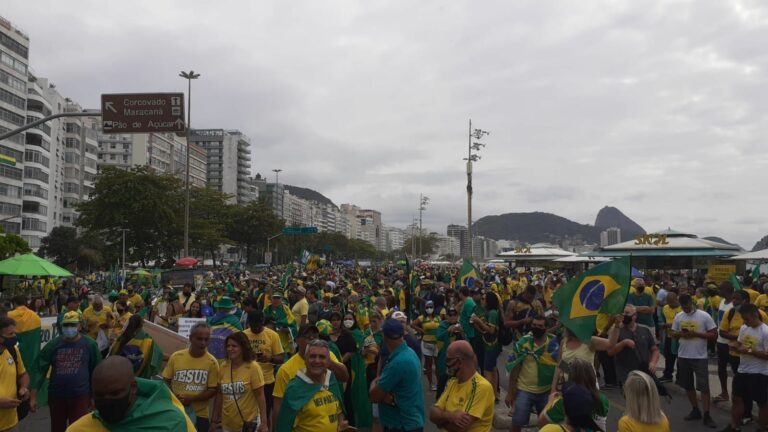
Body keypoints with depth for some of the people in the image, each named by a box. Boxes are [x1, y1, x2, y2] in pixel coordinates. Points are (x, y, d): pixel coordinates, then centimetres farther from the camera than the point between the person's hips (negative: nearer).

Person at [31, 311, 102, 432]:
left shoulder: (90, 344, -7)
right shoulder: (53, 344, -5)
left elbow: (96, 371, 2)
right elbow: (40, 369, -1)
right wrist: (34, 396, -4)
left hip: (80, 395, -2)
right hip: (56, 395, 2)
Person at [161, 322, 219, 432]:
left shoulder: (212, 362, -8)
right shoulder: (176, 357, -3)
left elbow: (212, 390, -7)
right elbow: (166, 381, 5)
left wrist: (191, 398, -19)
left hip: (199, 415, -1)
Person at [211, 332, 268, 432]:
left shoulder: (253, 367, -14)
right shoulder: (223, 367, -3)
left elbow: (260, 396, -12)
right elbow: (220, 394, 7)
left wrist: (264, 422, -13)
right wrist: (215, 416, 9)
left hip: (249, 423, -4)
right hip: (227, 424, 4)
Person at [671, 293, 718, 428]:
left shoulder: (704, 316, -9)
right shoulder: (678, 316, 4)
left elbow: (714, 335, -9)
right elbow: (673, 334, 11)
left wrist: (696, 333, -20)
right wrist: (680, 333, -12)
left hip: (700, 357, -5)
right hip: (683, 356, 5)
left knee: (704, 386, -4)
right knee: (688, 385, 13)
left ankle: (706, 415, 2)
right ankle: (695, 411, 27)